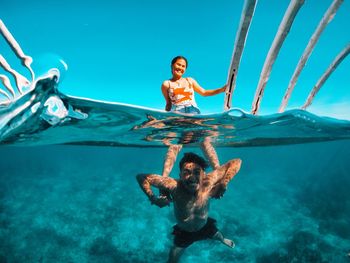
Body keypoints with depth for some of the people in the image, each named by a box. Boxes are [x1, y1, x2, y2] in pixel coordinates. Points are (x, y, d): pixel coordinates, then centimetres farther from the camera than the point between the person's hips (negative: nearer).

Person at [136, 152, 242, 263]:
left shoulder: (209, 182, -37)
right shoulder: (174, 186, -41)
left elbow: (236, 162, -28)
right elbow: (142, 177, -34)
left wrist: (224, 183, -40)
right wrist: (153, 198, -45)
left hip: (205, 227, 3)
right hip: (184, 232, -2)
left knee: (217, 236, 33)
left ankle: (223, 239, 72)